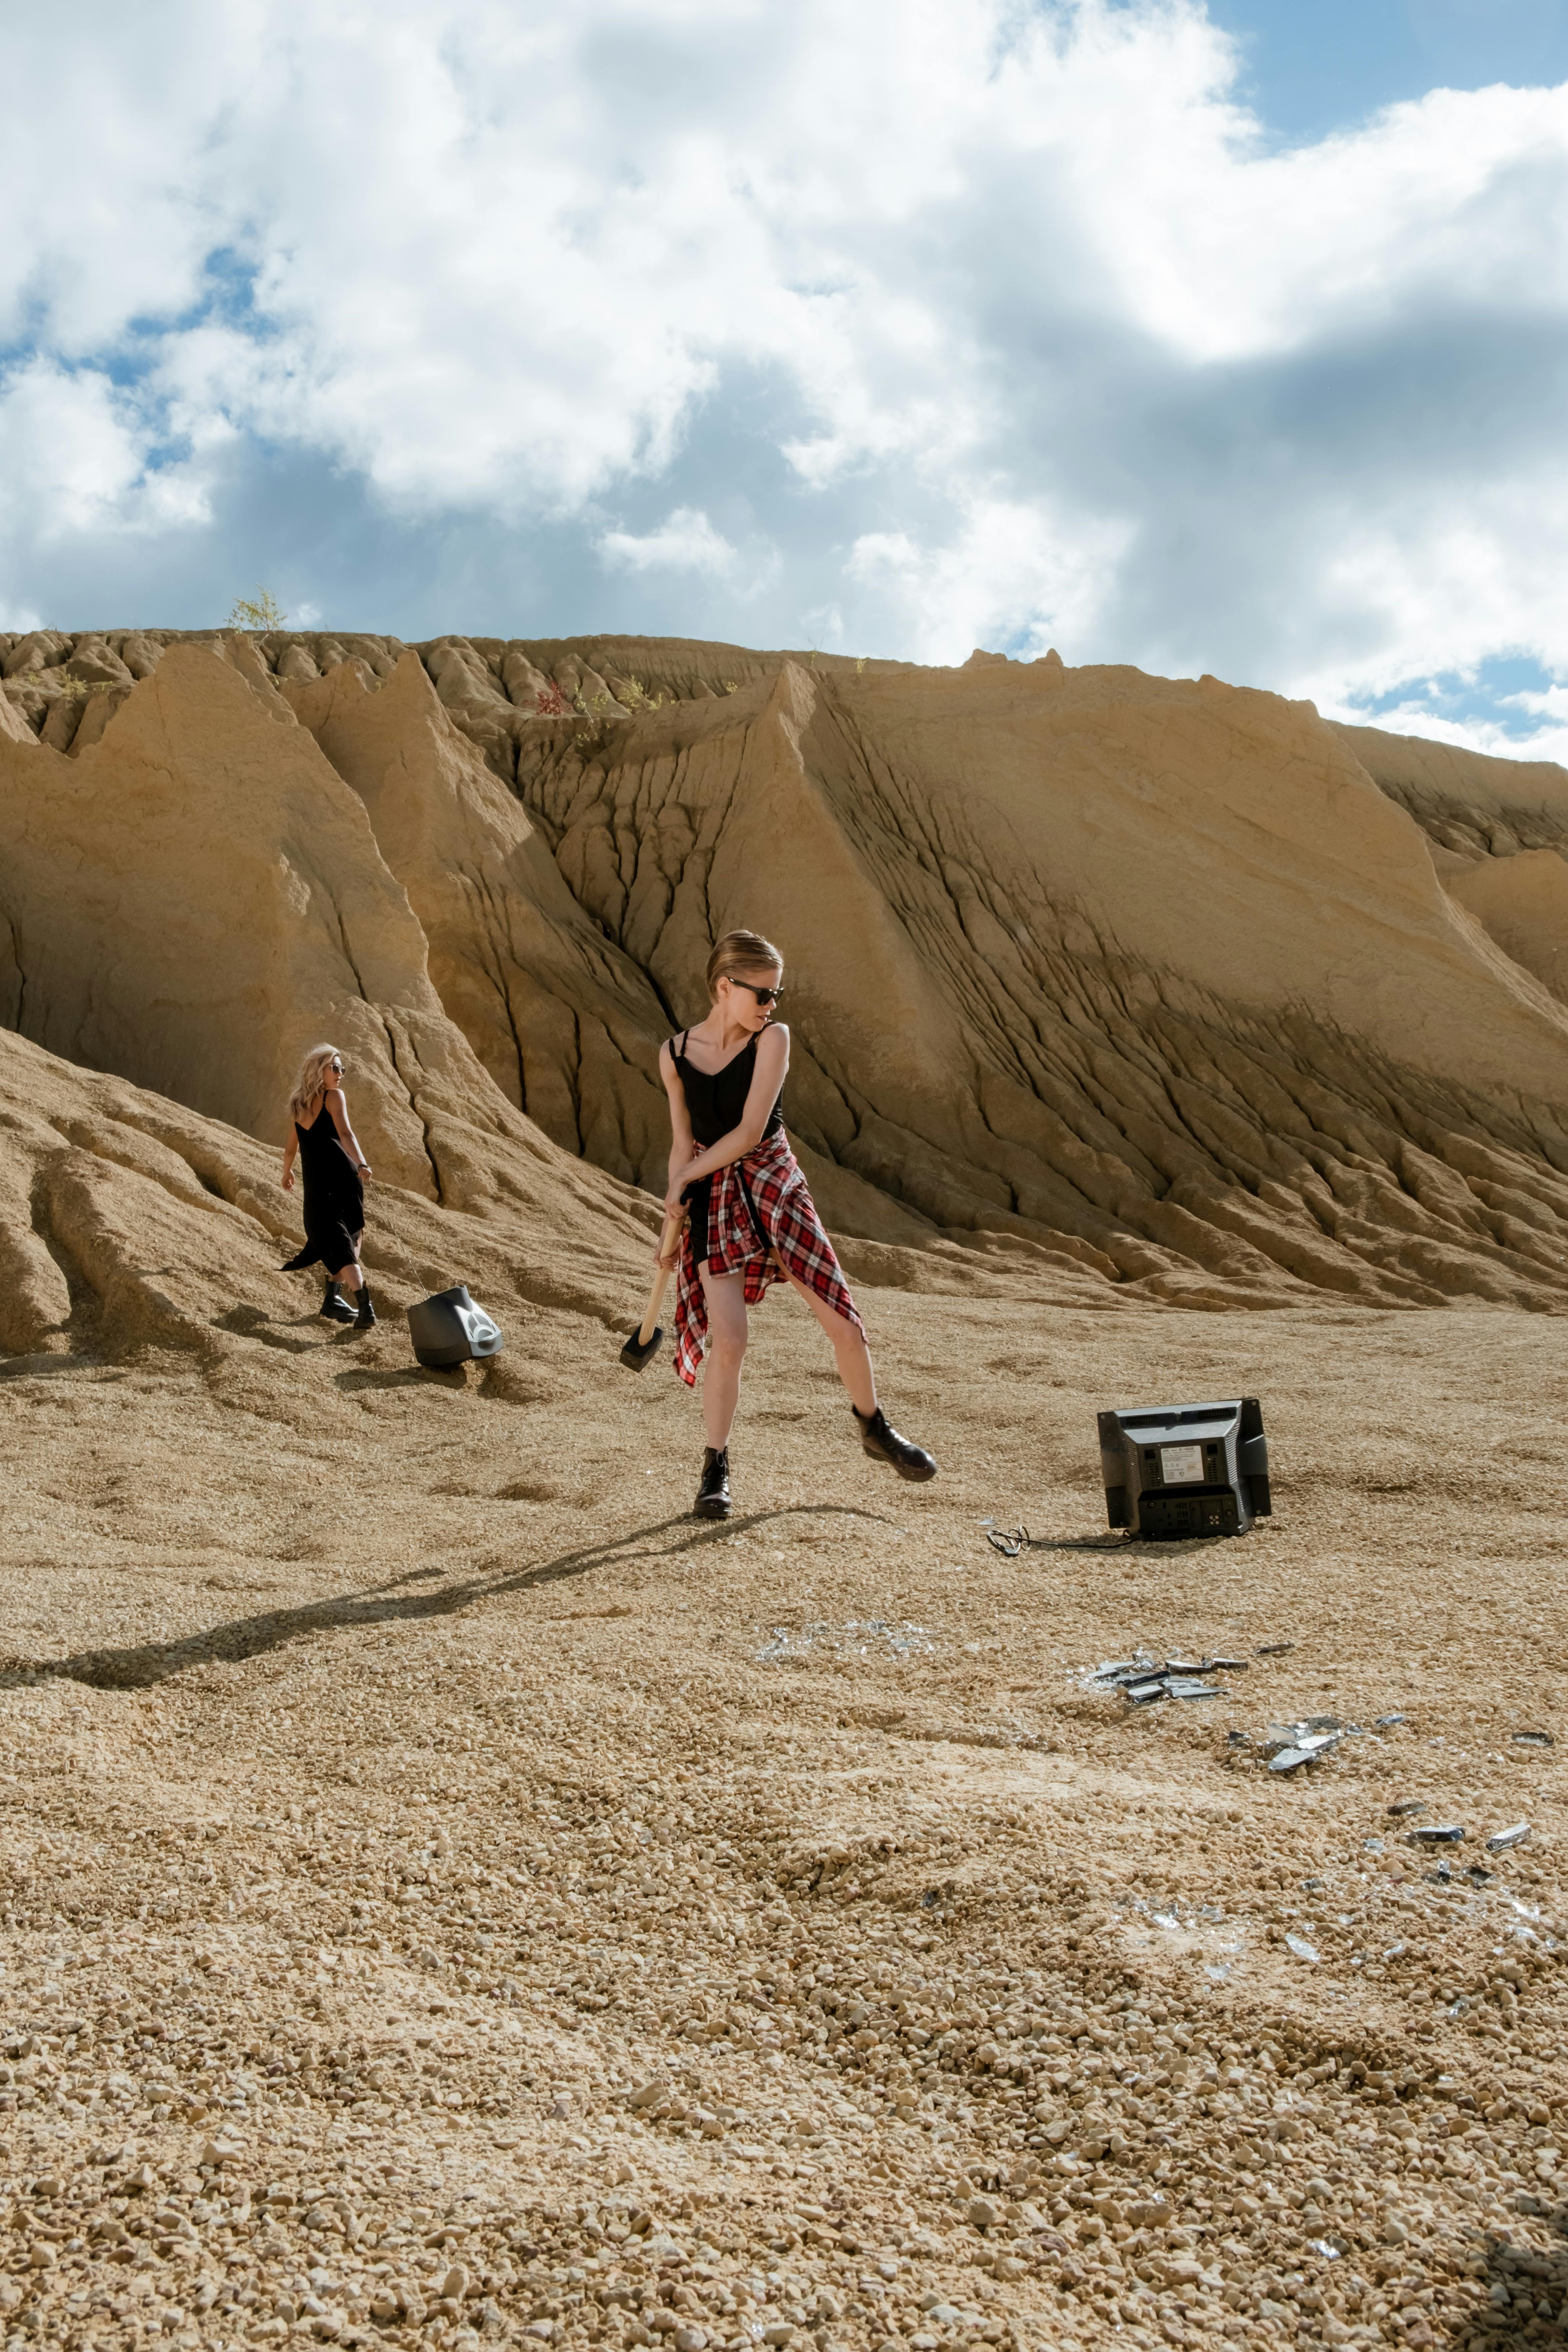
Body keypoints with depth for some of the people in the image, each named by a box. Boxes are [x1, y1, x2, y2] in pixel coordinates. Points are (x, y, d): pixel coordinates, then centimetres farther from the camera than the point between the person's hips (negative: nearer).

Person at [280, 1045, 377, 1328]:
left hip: (316, 1182, 3)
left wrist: (287, 1173, 48)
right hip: (343, 1174, -3)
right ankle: (333, 1298, 6)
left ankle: (365, 1306, -19)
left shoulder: (298, 1105, 19)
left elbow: (291, 1148, 29)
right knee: (349, 1237, 14)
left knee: (338, 1244, -2)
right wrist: (361, 1164, -29)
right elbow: (345, 1132, -15)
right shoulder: (334, 1097, 3)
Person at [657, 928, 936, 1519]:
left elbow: (750, 1131, -13)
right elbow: (683, 1143, 8)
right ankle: (716, 1468, 5)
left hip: (775, 1186, 0)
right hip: (714, 1202, 0)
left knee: (845, 1324, 2)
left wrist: (683, 1182, -7)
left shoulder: (773, 1039, -7)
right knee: (727, 1338, -13)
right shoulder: (675, 1055, 0)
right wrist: (673, 1222, 8)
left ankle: (873, 1428, 29)